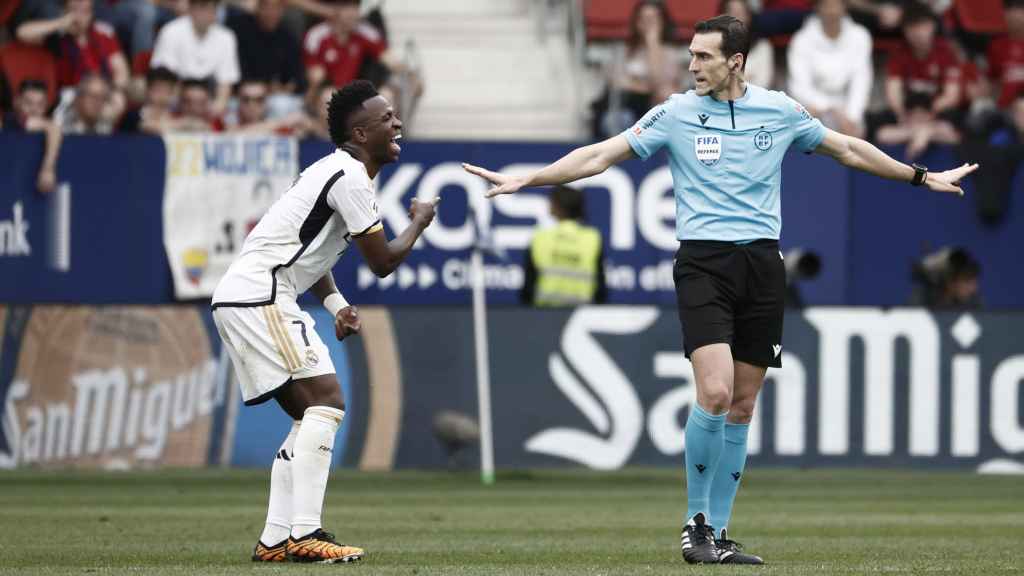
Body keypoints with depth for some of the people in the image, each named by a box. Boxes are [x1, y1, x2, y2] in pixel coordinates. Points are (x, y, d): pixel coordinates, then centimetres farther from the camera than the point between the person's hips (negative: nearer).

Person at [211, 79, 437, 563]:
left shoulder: (339, 170, 19)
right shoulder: (350, 178, -13)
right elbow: (383, 261, -10)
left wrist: (336, 304, 14)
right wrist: (419, 222, 8)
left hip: (241, 297, 11)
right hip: (259, 295, -11)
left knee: (310, 414, 11)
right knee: (326, 399, -15)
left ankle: (275, 540, 8)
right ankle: (304, 534, -21)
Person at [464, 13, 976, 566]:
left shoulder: (780, 110, 6)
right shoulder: (676, 113, 0)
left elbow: (848, 149, 20)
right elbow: (602, 155, 0)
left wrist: (923, 176, 25)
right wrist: (525, 179, -8)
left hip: (762, 264, 3)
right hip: (703, 264, -3)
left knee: (742, 406, 4)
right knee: (715, 394, -19)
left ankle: (718, 531, 12)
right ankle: (695, 522, -5)